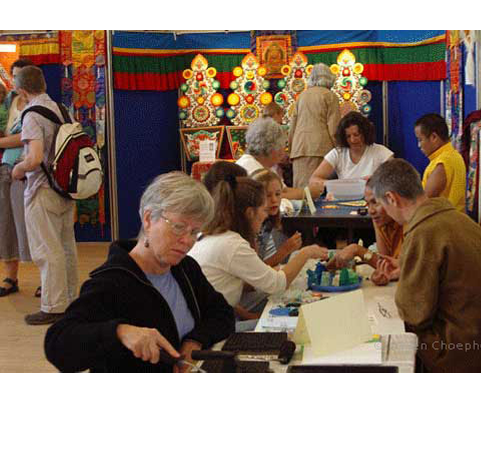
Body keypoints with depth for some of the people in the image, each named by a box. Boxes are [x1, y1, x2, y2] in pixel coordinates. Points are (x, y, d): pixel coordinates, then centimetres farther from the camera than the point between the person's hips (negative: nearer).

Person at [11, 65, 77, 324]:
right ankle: (70, 300, 26)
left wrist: (18, 170, -5)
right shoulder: (61, 109, 6)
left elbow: (35, 158, -25)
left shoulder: (32, 115, -15)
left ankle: (53, 308, 6)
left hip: (43, 189, -8)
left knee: (46, 251, 0)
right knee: (66, 247, 16)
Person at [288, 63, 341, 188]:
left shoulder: (302, 95, 16)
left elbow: (293, 125, 19)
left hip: (299, 145, 4)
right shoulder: (330, 96, 3)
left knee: (300, 187, 0)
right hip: (320, 145, -4)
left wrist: (291, 148, 27)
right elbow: (333, 127, -3)